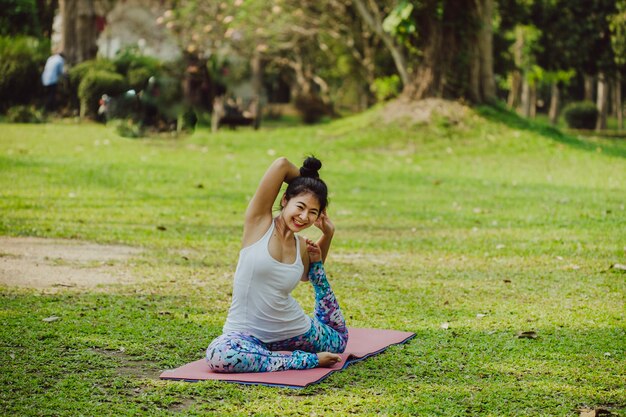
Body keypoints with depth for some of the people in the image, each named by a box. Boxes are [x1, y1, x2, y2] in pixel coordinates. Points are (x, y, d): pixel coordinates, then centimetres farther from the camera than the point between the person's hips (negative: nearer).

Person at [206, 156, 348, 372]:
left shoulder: (302, 246, -1)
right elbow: (281, 164, -21)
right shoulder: (259, 223, -14)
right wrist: (306, 182, -2)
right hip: (248, 332, -5)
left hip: (293, 329, 5)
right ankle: (306, 360, -20)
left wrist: (327, 235, 9)